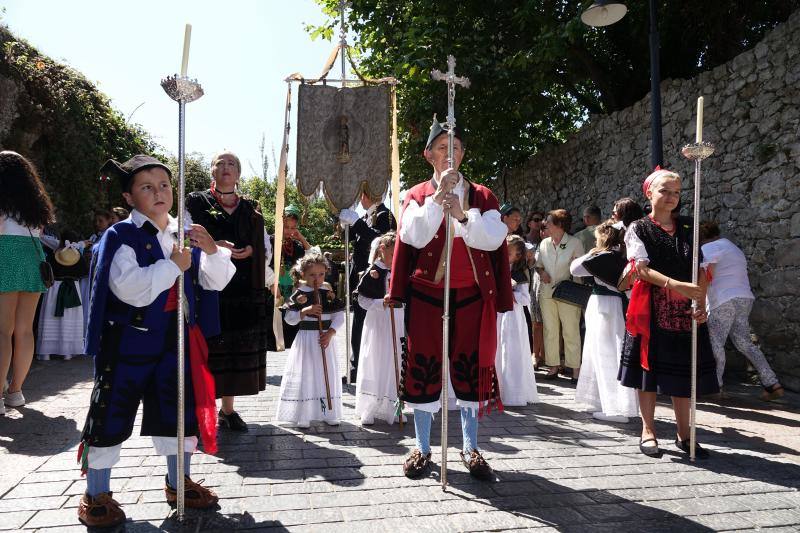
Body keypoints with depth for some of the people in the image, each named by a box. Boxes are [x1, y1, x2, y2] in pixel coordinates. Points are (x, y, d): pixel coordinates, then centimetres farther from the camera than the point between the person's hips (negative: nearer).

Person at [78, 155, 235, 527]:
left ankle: (179, 483, 32)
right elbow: (131, 288, -25)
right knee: (112, 414, 4)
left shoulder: (183, 234, 7)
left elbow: (216, 282, 6)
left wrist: (211, 251, -12)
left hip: (175, 341, 6)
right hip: (129, 342, -5)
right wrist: (173, 265, -19)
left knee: (181, 410, 13)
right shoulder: (120, 236, -10)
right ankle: (96, 495, 23)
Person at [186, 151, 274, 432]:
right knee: (206, 348, -3)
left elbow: (266, 249, 15)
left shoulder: (250, 209, 14)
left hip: (243, 292, 3)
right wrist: (212, 246, -17)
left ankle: (228, 409, 20)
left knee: (237, 350, 7)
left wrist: (251, 251, -6)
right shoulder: (196, 203, 6)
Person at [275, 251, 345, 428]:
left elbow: (339, 317, 1)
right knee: (305, 376, 1)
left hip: (325, 339, 3)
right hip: (305, 339, -2)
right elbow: (289, 318, -6)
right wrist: (305, 310, -21)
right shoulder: (299, 295, -4)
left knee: (327, 375, 8)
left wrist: (330, 333, -13)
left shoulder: (329, 293, 2)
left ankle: (329, 413, 21)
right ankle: (302, 416, 11)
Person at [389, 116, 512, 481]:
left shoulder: (481, 196, 7)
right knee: (423, 368, 3)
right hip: (427, 296, -1)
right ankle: (422, 449, 18)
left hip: (471, 297, 1)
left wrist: (462, 214, -21)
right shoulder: (417, 195, 5)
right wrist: (438, 195, -19)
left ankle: (470, 448, 20)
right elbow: (414, 236, -12)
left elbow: (494, 239, -7)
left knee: (471, 368, 6)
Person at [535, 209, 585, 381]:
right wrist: (542, 272, -3)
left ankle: (575, 368, 6)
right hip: (547, 292, 4)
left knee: (571, 331, -1)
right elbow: (538, 265, 18)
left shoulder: (575, 243, -3)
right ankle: (553, 366, 15)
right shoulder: (544, 243, 9)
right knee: (550, 331, 7)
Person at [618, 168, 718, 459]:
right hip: (652, 309, -3)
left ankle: (684, 433, 19)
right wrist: (675, 285, -25)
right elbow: (642, 269, -11)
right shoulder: (638, 229, 0)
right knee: (649, 366, 2)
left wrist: (701, 304, -6)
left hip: (686, 309, 4)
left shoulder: (687, 228, 11)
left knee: (683, 370, 6)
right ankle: (648, 431, 14)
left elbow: (700, 269, 8)